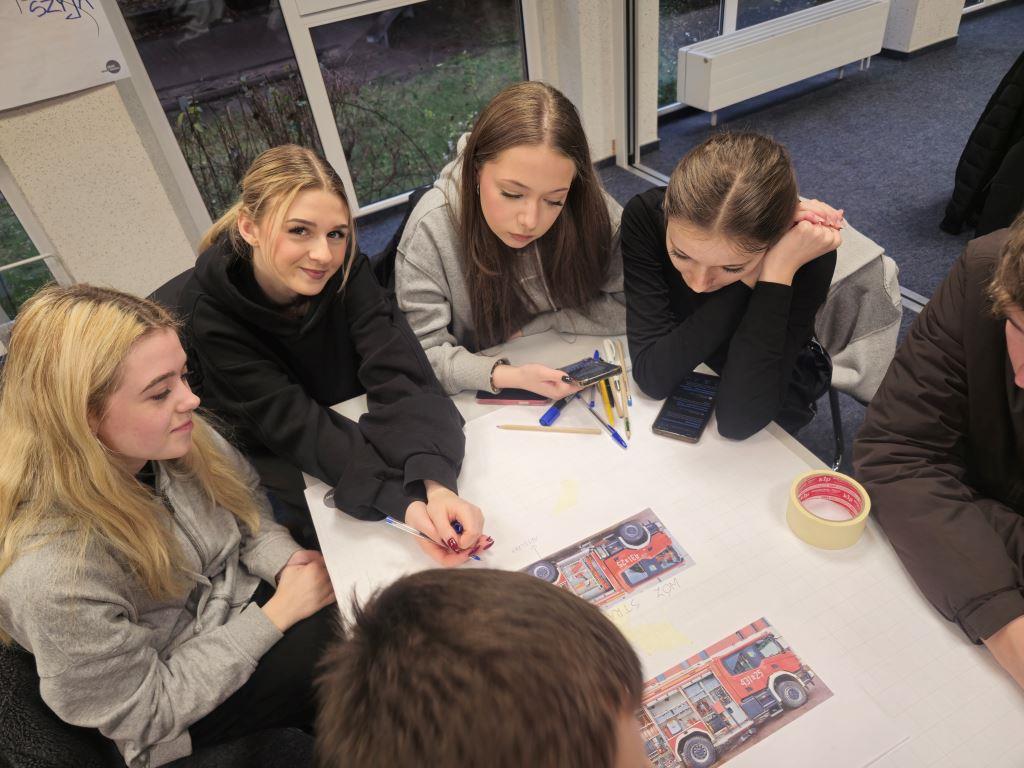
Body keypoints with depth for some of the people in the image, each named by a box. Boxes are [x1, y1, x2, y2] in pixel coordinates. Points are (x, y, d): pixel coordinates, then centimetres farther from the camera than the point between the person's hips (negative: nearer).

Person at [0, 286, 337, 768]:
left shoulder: (178, 438, -18)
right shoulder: (50, 575, -35)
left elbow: (246, 502, 3)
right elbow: (148, 713, -22)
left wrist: (285, 562, -15)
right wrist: (275, 615, -22)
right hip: (182, 716, -5)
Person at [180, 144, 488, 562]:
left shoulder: (345, 267, -19)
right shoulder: (210, 313, -25)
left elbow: (399, 375, -30)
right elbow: (296, 426, -32)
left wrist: (435, 485, -49)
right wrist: (404, 503, -47)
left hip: (362, 431, 3)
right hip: (283, 465, -2)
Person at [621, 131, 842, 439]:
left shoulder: (806, 254, -28)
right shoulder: (645, 216, -25)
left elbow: (738, 419, -32)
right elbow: (652, 377, -29)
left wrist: (776, 275, -37)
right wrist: (749, 281, -35)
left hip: (770, 394, -1)